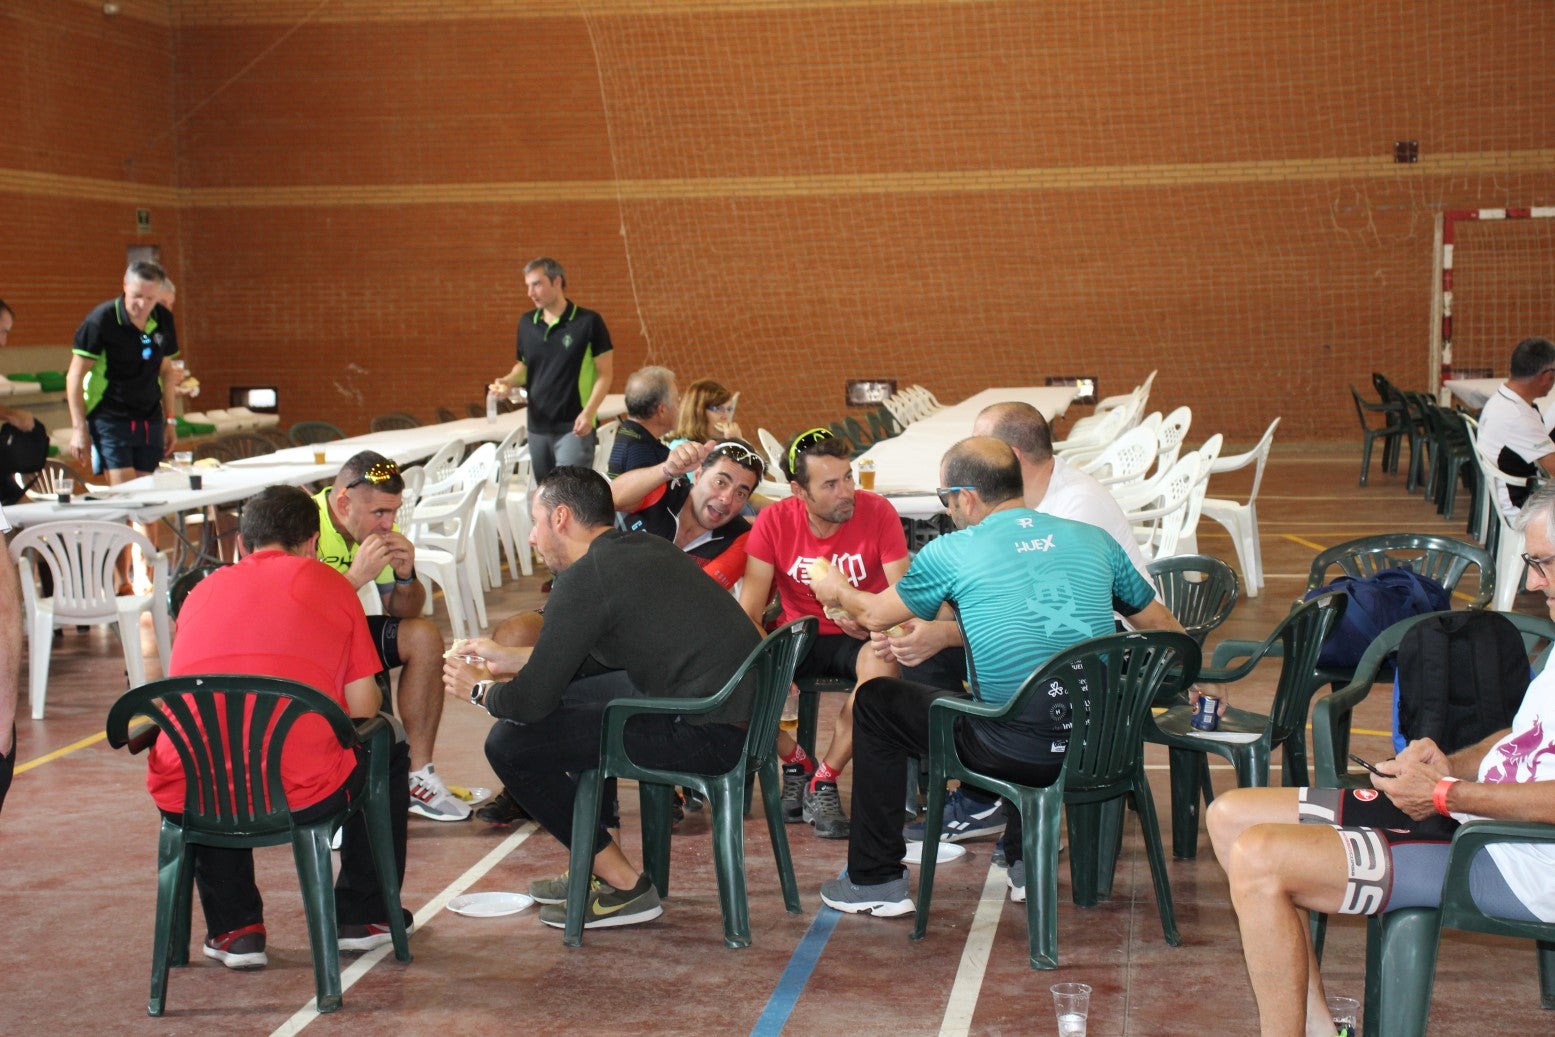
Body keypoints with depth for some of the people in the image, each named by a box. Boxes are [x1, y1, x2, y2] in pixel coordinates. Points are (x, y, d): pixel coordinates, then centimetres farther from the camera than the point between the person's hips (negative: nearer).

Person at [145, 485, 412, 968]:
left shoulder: (202, 590, 19)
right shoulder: (325, 582, 11)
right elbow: (362, 707, 7)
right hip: (300, 795, -3)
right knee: (387, 750, 28)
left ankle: (233, 929, 33)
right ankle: (360, 916, 34)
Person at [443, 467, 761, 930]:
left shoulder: (586, 578, -12)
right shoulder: (646, 548, 15)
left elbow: (532, 701, -9)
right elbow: (588, 657, 29)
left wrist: (479, 690, 12)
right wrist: (503, 658, 35)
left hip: (707, 735, -10)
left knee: (509, 742, -4)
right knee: (565, 699, 26)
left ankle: (622, 886, 6)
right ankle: (592, 867, 31)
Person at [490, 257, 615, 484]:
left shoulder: (588, 322, -7)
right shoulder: (527, 323, 9)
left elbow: (605, 374, -6)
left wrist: (588, 413, -18)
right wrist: (508, 381, 0)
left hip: (574, 428, -6)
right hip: (537, 427, 6)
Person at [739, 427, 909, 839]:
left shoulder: (877, 512, -13)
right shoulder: (774, 521, -10)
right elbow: (748, 612, -11)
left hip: (860, 637, -2)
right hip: (798, 635, 2)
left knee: (883, 664, -36)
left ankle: (825, 780, -17)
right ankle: (796, 761, 3)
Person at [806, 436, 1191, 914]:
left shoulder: (950, 553, -2)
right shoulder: (1094, 540, 9)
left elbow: (875, 615, 13)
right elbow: (1164, 626, 17)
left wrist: (836, 589, 36)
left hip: (1016, 751, -5)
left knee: (875, 700, 17)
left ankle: (877, 882, 21)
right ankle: (1027, 863, 37)